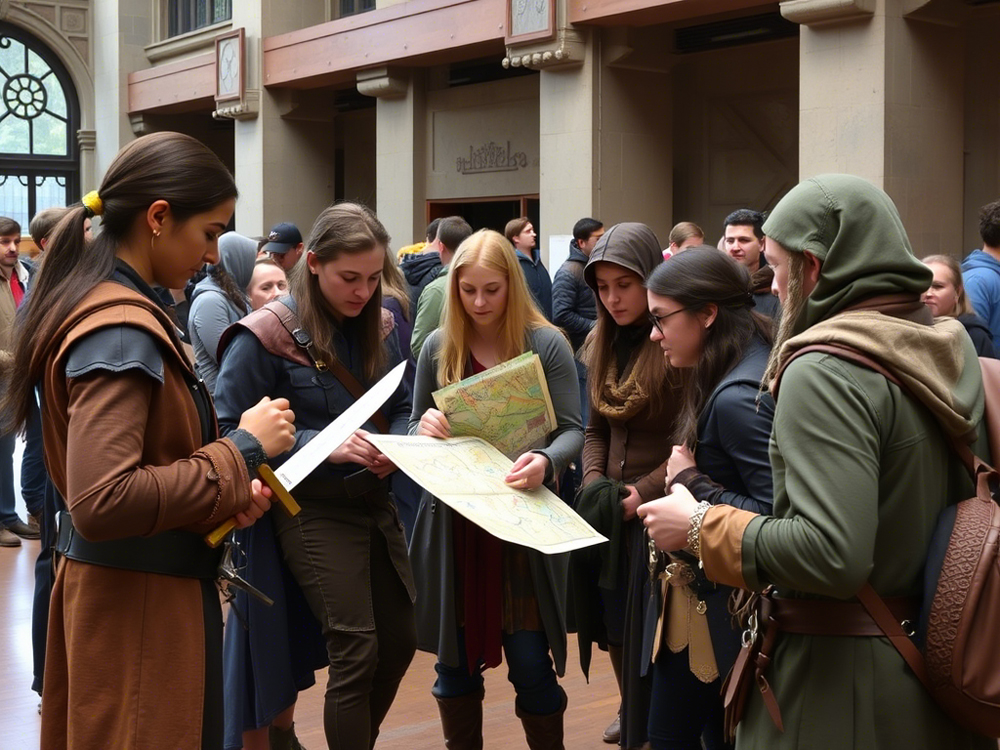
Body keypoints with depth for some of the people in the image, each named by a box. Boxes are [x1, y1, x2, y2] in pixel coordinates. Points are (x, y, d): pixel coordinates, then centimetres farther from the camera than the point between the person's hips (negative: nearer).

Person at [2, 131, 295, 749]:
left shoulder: (94, 301, 9)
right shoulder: (121, 330, -21)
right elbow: (102, 502, -29)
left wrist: (227, 492, 3)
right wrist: (242, 452, -21)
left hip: (113, 586, 10)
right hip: (144, 605, -10)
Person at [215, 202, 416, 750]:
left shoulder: (380, 327, 6)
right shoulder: (267, 336, -13)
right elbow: (231, 430, -14)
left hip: (376, 502, 7)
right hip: (313, 510, -6)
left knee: (398, 644, 12)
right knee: (357, 653, -9)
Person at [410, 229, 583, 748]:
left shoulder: (546, 343, -4)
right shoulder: (438, 346, 4)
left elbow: (572, 430, -6)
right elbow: (415, 428, 11)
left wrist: (546, 461, -28)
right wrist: (424, 429, -13)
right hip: (452, 521, 3)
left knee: (529, 662, -2)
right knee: (454, 656, 11)